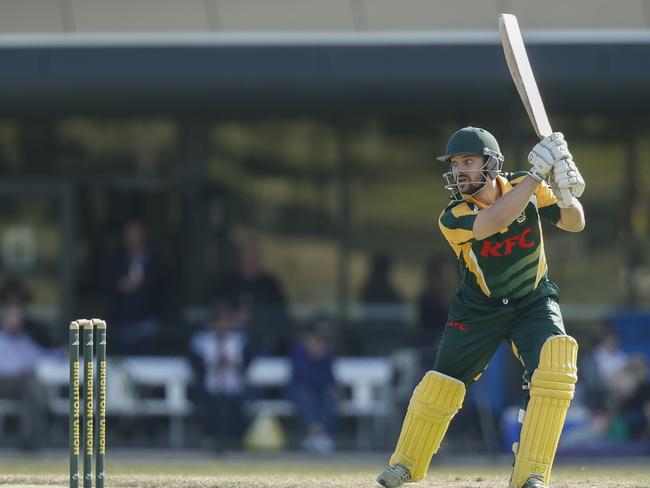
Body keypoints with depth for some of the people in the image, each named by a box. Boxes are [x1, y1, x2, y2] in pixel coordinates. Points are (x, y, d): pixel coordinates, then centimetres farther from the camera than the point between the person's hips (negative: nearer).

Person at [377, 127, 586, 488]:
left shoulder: (526, 188, -13)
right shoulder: (453, 218, -21)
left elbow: (574, 225, -16)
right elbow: (495, 221, -40)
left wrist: (566, 196, -39)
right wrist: (536, 175, -41)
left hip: (534, 300, 0)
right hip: (479, 307, 0)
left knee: (556, 362, -26)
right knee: (441, 386, 1)